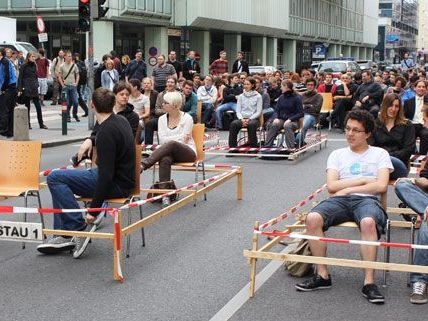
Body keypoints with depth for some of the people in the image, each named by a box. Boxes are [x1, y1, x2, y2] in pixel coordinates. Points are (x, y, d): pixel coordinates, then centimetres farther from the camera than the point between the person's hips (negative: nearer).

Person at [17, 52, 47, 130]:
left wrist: (37, 86, 12)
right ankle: (28, 123, 10)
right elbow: (20, 79, -5)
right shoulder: (24, 66, -3)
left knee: (38, 107, 1)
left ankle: (41, 124, 5)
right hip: (26, 89, -4)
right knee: (27, 107, 3)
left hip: (34, 89, 4)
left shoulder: (34, 66, 12)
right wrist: (20, 89, -11)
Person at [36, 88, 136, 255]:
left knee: (54, 178, -14)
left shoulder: (106, 132, -23)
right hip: (123, 178, 10)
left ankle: (78, 228, -13)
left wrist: (94, 210, -23)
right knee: (59, 178, 16)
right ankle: (64, 235, 10)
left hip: (116, 184, -10)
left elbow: (106, 176, -27)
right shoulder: (121, 120, 5)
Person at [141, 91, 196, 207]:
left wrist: (169, 139, -9)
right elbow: (162, 140, -2)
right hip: (169, 153, 3)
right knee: (164, 160, -35)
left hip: (187, 153, -3)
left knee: (171, 144, -36)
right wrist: (180, 137, -11)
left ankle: (144, 164, -45)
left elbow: (182, 141, -8)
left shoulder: (187, 118, -3)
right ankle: (165, 194, -41)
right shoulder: (162, 119, 10)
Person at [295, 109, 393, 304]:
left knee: (368, 222, -40)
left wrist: (348, 188, -3)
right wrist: (363, 180, 1)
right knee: (313, 218, -29)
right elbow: (331, 186, 6)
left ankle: (369, 282, -33)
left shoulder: (380, 154, 15)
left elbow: (381, 186, -1)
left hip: (366, 199, -2)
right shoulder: (337, 155, 21)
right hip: (339, 200, 3)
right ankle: (322, 275, -19)